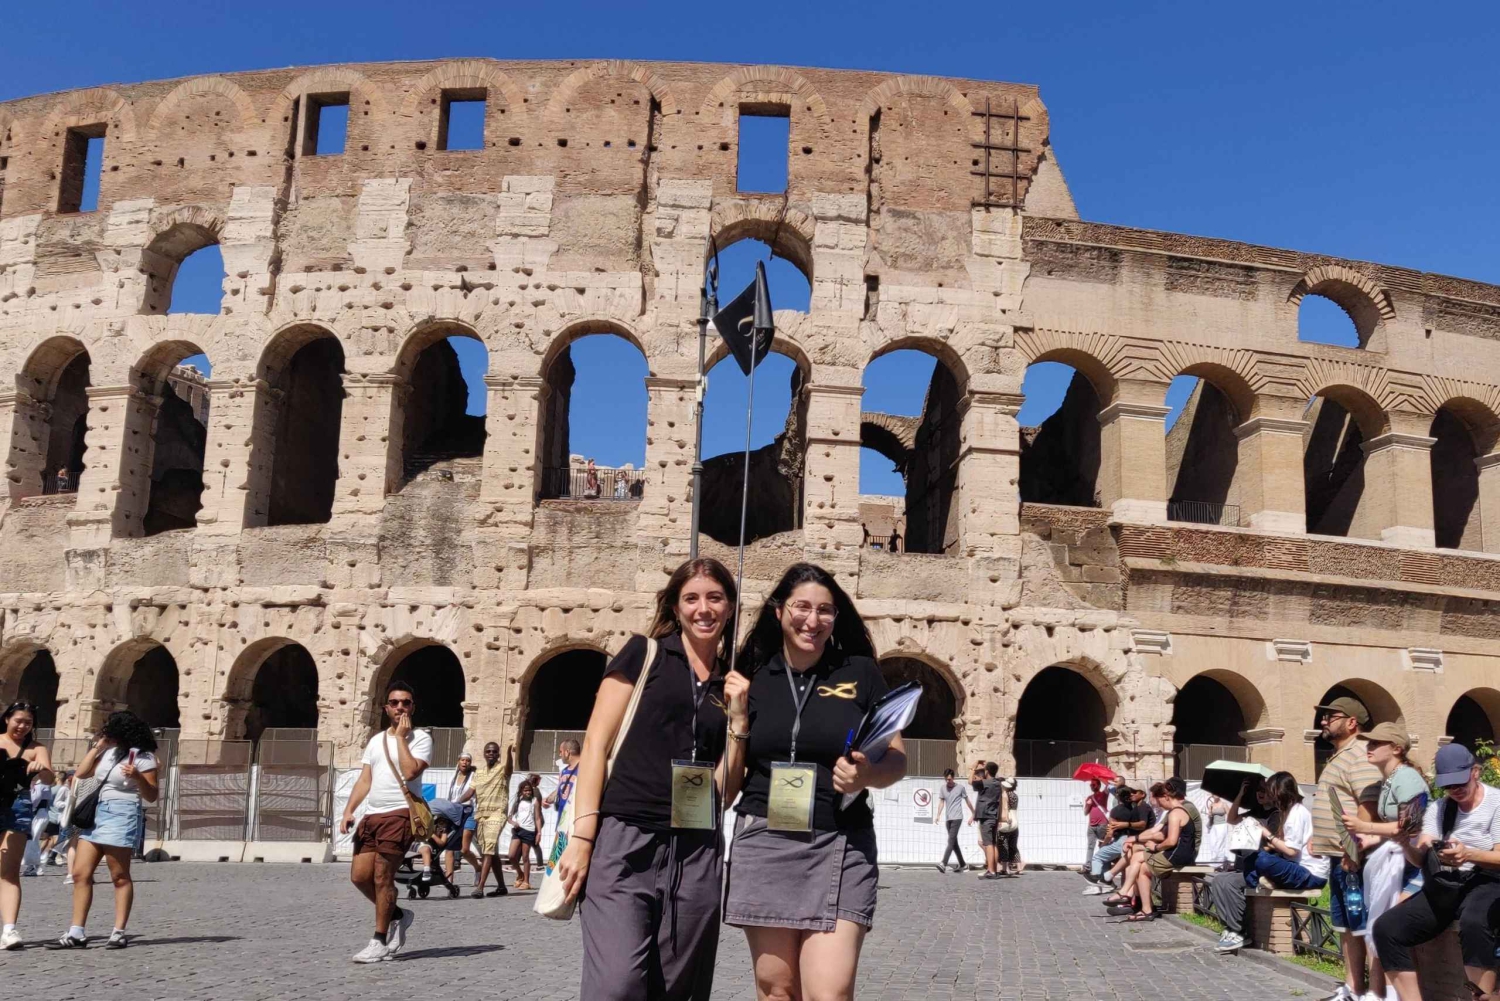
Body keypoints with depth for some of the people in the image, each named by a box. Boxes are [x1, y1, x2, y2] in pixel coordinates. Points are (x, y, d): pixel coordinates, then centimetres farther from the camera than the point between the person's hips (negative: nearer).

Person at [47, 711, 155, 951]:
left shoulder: (142, 757, -9)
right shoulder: (109, 752, 13)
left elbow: (151, 796, -10)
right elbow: (80, 773, 15)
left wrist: (138, 777, -28)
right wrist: (97, 746, 9)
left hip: (122, 816, -8)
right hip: (97, 813, 8)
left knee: (120, 877, -3)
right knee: (80, 874, 3)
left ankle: (119, 933, 2)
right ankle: (76, 933, 6)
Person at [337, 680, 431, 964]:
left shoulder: (420, 738, -2)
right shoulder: (375, 740, 18)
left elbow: (410, 771, -19)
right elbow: (364, 780, 15)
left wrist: (401, 737, -11)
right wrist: (349, 811, 2)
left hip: (399, 815, -7)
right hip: (371, 815, 7)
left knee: (382, 878, -7)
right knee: (359, 875, 5)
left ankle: (380, 942, 3)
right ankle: (397, 915, 26)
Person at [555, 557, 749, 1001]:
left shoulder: (734, 686, 16)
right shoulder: (645, 653, 6)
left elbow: (726, 793, 13)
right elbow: (596, 743, 0)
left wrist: (738, 717, 2)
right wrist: (582, 835, -9)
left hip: (697, 854, 4)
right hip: (625, 841, -4)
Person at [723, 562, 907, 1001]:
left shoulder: (861, 673, 2)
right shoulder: (753, 676, 7)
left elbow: (897, 759, 3)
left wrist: (868, 774, -18)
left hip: (839, 847, -2)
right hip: (764, 844, 2)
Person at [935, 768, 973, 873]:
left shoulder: (960, 788, -2)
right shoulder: (942, 788, 7)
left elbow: (967, 801, 9)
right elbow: (941, 802, 4)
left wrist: (973, 814, 16)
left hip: (957, 818, -5)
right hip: (948, 819, 5)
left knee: (951, 841, -15)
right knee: (954, 842, 10)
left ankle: (944, 864, -26)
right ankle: (962, 864, 21)